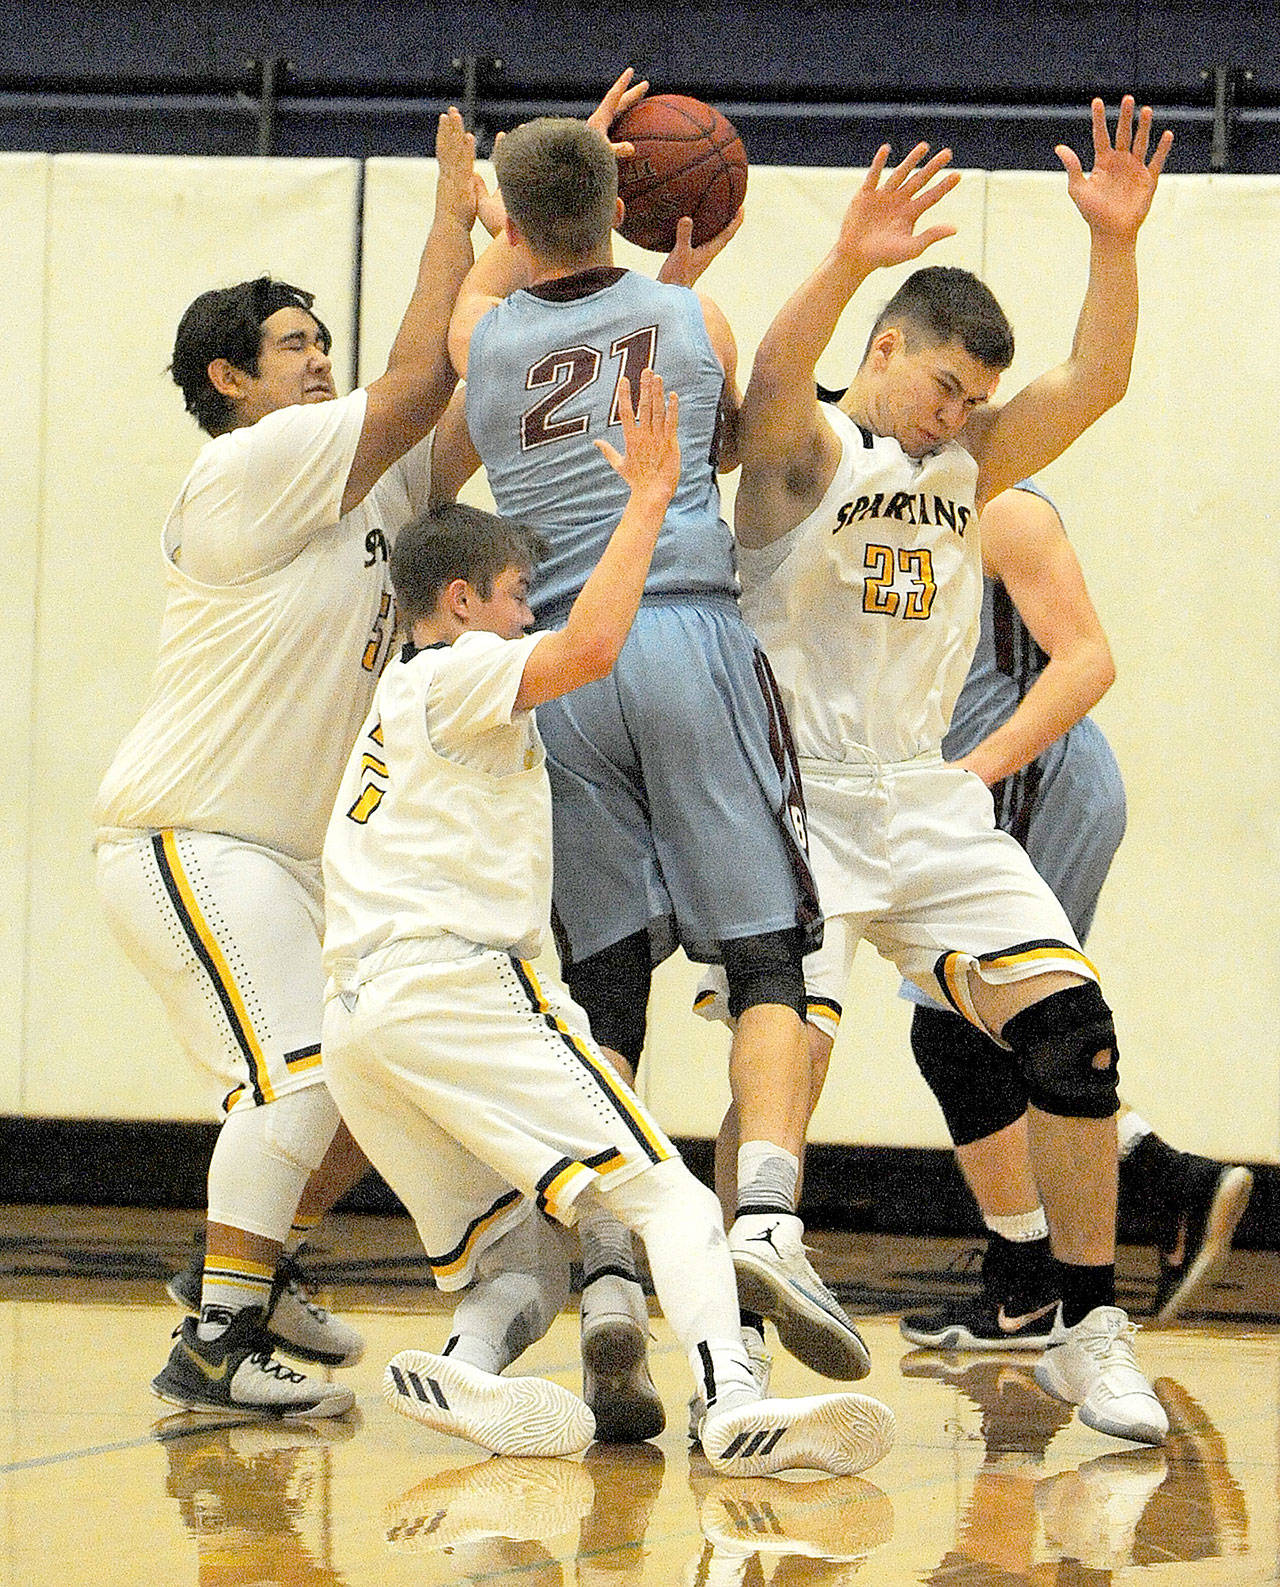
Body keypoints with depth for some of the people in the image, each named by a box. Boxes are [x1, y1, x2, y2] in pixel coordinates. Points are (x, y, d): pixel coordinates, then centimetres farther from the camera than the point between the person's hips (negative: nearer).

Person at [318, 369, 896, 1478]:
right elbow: (589, 648, -15)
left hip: (360, 1013, 9)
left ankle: (465, 1372, -23)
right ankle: (737, 1405, -40)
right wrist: (649, 495, -9)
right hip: (456, 981, -9)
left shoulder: (396, 703, 33)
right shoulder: (456, 673, 4)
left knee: (524, 1268, 9)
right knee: (669, 1195, -17)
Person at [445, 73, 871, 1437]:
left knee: (602, 994, 3)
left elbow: (497, 266, 37)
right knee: (767, 959, 0)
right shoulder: (694, 319, 10)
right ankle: (767, 1221, -22)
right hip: (691, 637, -1)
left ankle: (608, 1283, -11)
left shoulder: (482, 341, 12)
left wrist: (574, 149, 49)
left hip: (556, 663, 1)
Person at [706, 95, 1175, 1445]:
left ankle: (1091, 1336, 2)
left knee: (1074, 1032, -7)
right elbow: (773, 378, -28)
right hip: (795, 803, -5)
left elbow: (1096, 380, -1)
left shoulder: (970, 464, 11)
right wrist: (848, 263, -45)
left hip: (931, 803, 5)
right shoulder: (804, 453, -5)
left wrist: (1114, 242, -16)